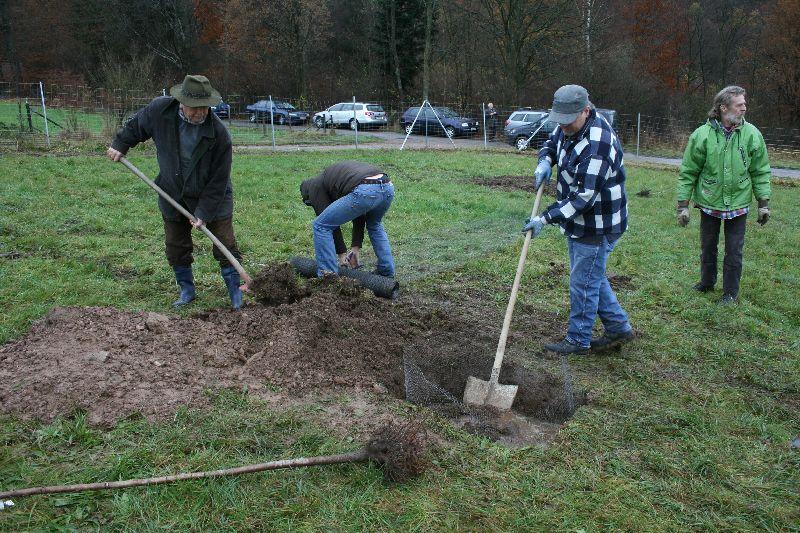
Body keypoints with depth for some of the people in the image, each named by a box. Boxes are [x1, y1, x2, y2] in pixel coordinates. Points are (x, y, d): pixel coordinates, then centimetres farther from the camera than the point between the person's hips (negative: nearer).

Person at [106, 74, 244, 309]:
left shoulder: (219, 134, -27)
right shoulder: (160, 109, -19)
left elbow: (218, 181, -21)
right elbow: (136, 125, 7)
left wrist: (204, 213, -21)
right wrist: (120, 145, 5)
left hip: (212, 197, -3)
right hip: (173, 194, 3)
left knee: (225, 246, -1)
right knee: (176, 247, 12)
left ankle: (236, 295, 13)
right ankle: (187, 290, 30)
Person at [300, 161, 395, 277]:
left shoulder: (315, 186, 21)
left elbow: (331, 221, 18)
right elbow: (359, 214, 38)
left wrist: (342, 254, 26)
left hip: (366, 191, -8)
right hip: (388, 187, 8)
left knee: (320, 225, 10)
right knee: (374, 225, 39)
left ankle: (328, 276, 12)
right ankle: (387, 271, 36)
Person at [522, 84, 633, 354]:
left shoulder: (597, 145, -30)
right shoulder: (570, 126, 0)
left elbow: (583, 196, -30)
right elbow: (551, 142, 21)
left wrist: (546, 218, -28)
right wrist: (545, 161, -3)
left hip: (597, 226, -10)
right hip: (579, 221, 10)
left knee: (583, 283, 2)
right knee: (592, 278, 21)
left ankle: (578, 340, 18)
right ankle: (619, 327, 35)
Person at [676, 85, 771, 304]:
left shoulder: (752, 134, -5)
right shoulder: (702, 135, -10)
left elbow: (761, 172, 2)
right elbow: (687, 173, -5)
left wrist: (764, 203, 0)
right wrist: (683, 204, -6)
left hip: (738, 204, 0)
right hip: (709, 202, 0)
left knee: (734, 251, 7)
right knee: (708, 247, 17)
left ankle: (730, 292, 22)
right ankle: (707, 282, 38)